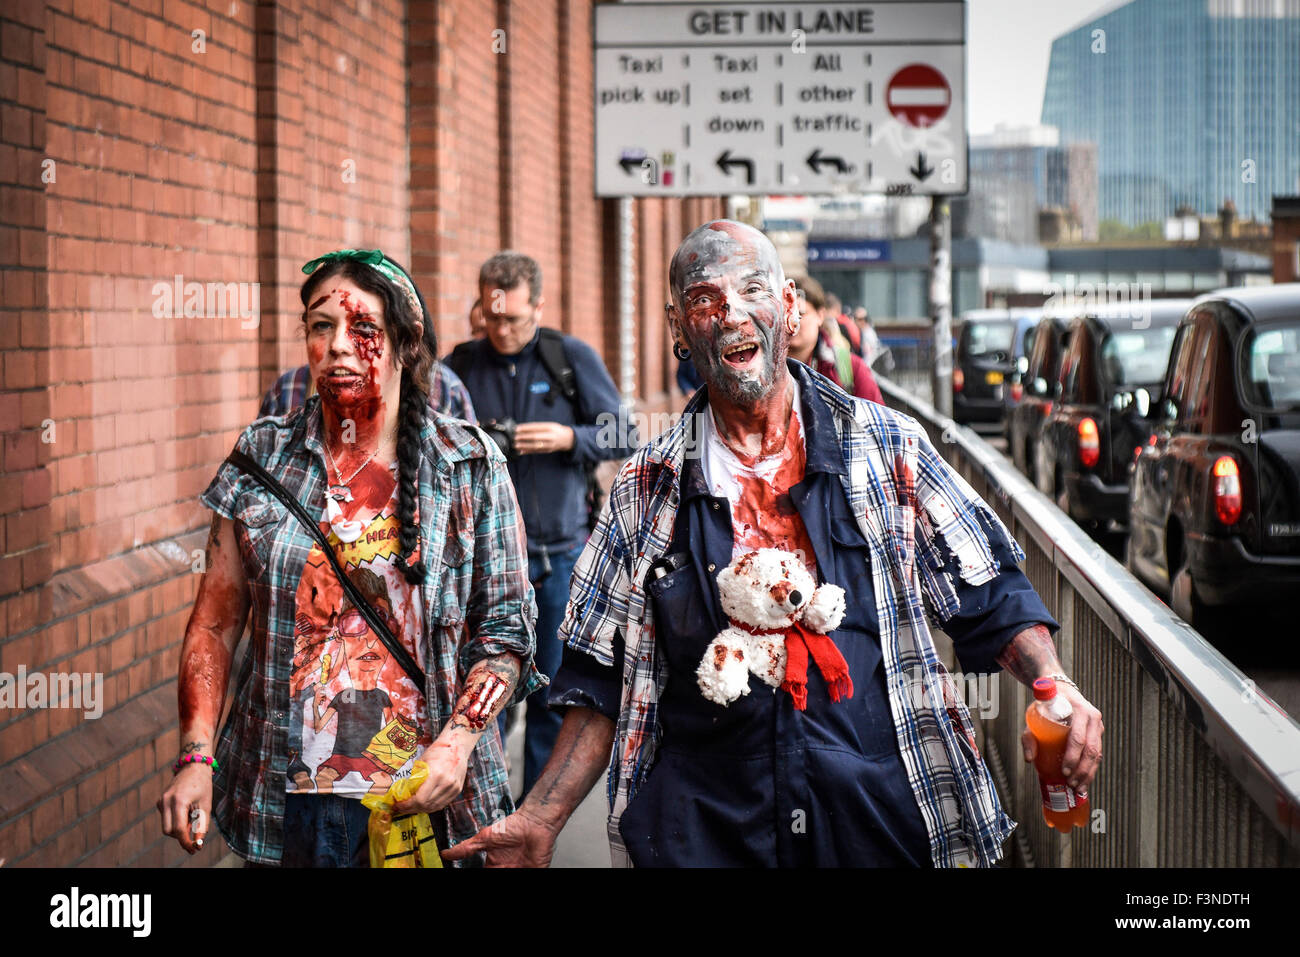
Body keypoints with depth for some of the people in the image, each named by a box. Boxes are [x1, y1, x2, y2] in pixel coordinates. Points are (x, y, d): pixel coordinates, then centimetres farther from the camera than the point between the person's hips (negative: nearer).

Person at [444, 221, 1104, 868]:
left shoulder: (887, 448, 2)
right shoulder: (647, 490, 5)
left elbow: (989, 596, 5)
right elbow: (603, 680, 9)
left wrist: (1052, 683, -13)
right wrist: (541, 819, 1)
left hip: (884, 819, -1)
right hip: (703, 837, 1)